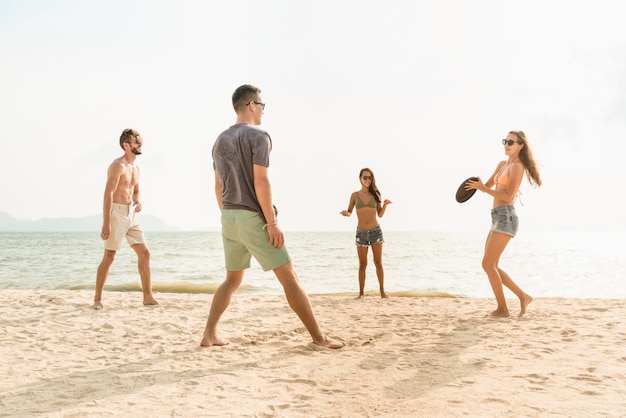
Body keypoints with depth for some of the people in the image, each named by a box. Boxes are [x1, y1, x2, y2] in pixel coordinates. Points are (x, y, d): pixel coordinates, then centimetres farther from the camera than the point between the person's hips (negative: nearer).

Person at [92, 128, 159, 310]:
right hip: (116, 213, -8)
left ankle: (148, 297, 11)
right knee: (109, 257, -5)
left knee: (144, 253, 5)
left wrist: (138, 202, 3)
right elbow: (108, 194, -18)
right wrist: (106, 223, -24)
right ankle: (97, 299, 5)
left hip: (131, 215, 9)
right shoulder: (118, 165, -12)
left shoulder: (135, 168, 15)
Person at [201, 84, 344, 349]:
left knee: (233, 279, 19)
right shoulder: (258, 137, -9)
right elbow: (261, 182, -17)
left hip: (229, 218, 7)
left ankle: (209, 335, 14)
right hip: (253, 217, -7)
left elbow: (218, 186, 16)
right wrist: (272, 223, -17)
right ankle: (318, 336, 0)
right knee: (289, 277, -3)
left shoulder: (220, 141, 14)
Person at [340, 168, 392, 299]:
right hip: (361, 233, 0)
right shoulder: (355, 195, 2)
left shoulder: (375, 194, 4)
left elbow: (380, 214, 6)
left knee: (378, 262, 1)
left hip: (376, 231, 0)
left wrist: (385, 204, -11)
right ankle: (361, 292, 6)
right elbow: (349, 212, 7)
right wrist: (345, 213, -16)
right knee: (362, 264, 2)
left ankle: (382, 290, 7)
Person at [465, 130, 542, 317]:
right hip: (498, 218, 9)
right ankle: (523, 296, 15)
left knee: (488, 263, -10)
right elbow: (488, 185, 21)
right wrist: (476, 185, -1)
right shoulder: (502, 164, 18)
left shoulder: (517, 166, -8)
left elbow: (508, 196, -16)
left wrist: (483, 188, -19)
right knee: (491, 265, 9)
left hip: (506, 217, -9)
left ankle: (502, 308, -4)